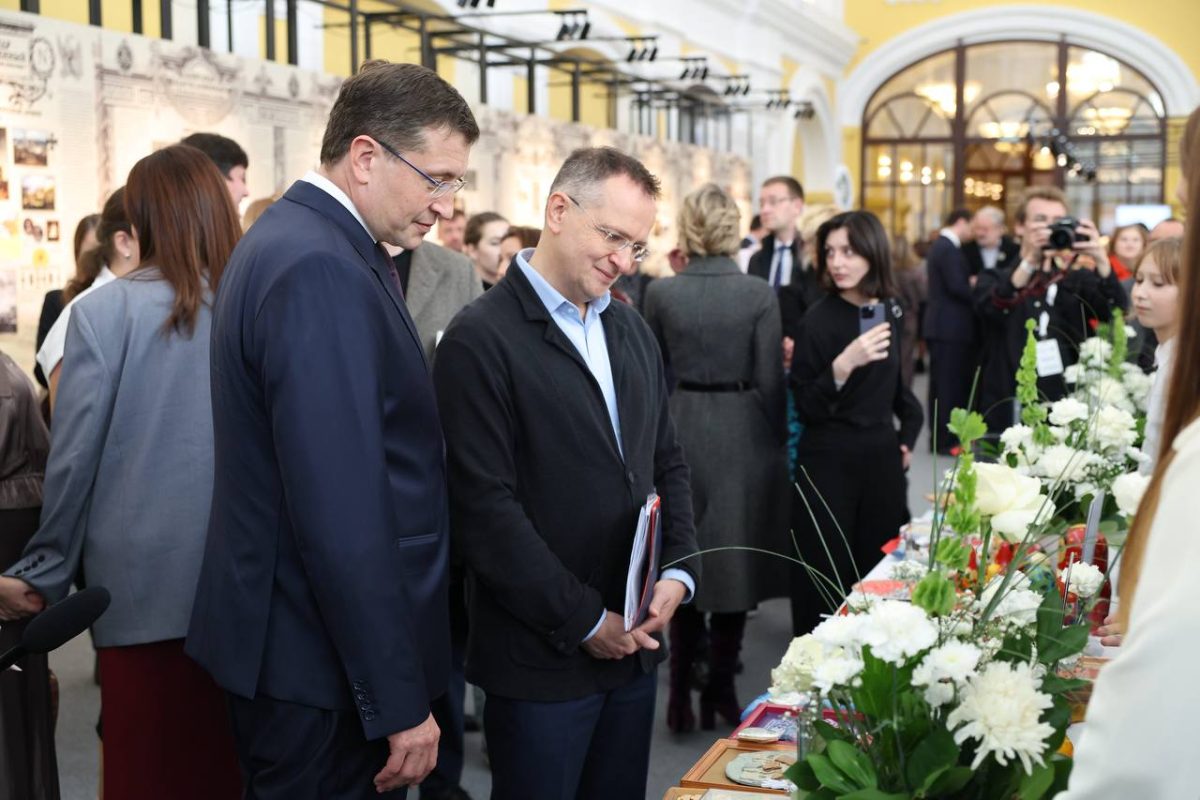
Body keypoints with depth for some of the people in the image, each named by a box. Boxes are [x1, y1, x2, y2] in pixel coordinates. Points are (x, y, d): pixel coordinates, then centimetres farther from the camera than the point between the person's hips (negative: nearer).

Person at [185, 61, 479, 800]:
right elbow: (342, 518, -26)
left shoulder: (294, 239, 9)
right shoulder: (319, 270, -23)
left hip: (294, 646, 10)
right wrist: (399, 704, -22)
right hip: (326, 670, -10)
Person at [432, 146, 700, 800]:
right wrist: (585, 620, -15)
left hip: (635, 646, 7)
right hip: (542, 658, -6)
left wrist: (678, 572, -1)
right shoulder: (481, 339, -13)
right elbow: (484, 508, -18)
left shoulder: (631, 329, 11)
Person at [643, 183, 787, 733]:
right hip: (744, 433, -1)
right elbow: (770, 380, -7)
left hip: (682, 431, 1)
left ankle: (681, 692, 13)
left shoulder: (661, 293, -5)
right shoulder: (759, 295, -9)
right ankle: (719, 691, 17)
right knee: (736, 560, 11)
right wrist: (778, 440, 6)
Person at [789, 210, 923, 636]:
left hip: (882, 458, 5)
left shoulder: (890, 310, 5)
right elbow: (806, 408, -14)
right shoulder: (819, 319, -11)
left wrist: (908, 433, 12)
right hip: (830, 463, -5)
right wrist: (843, 365, -27)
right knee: (826, 580, -1)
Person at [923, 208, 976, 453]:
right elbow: (956, 286, -22)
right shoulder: (948, 248, -15)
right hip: (950, 327, -10)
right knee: (948, 384, -5)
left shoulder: (941, 246, 17)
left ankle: (941, 436, 18)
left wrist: (970, 283, 5)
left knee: (944, 384, 13)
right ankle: (945, 440, -1)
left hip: (944, 325, 10)